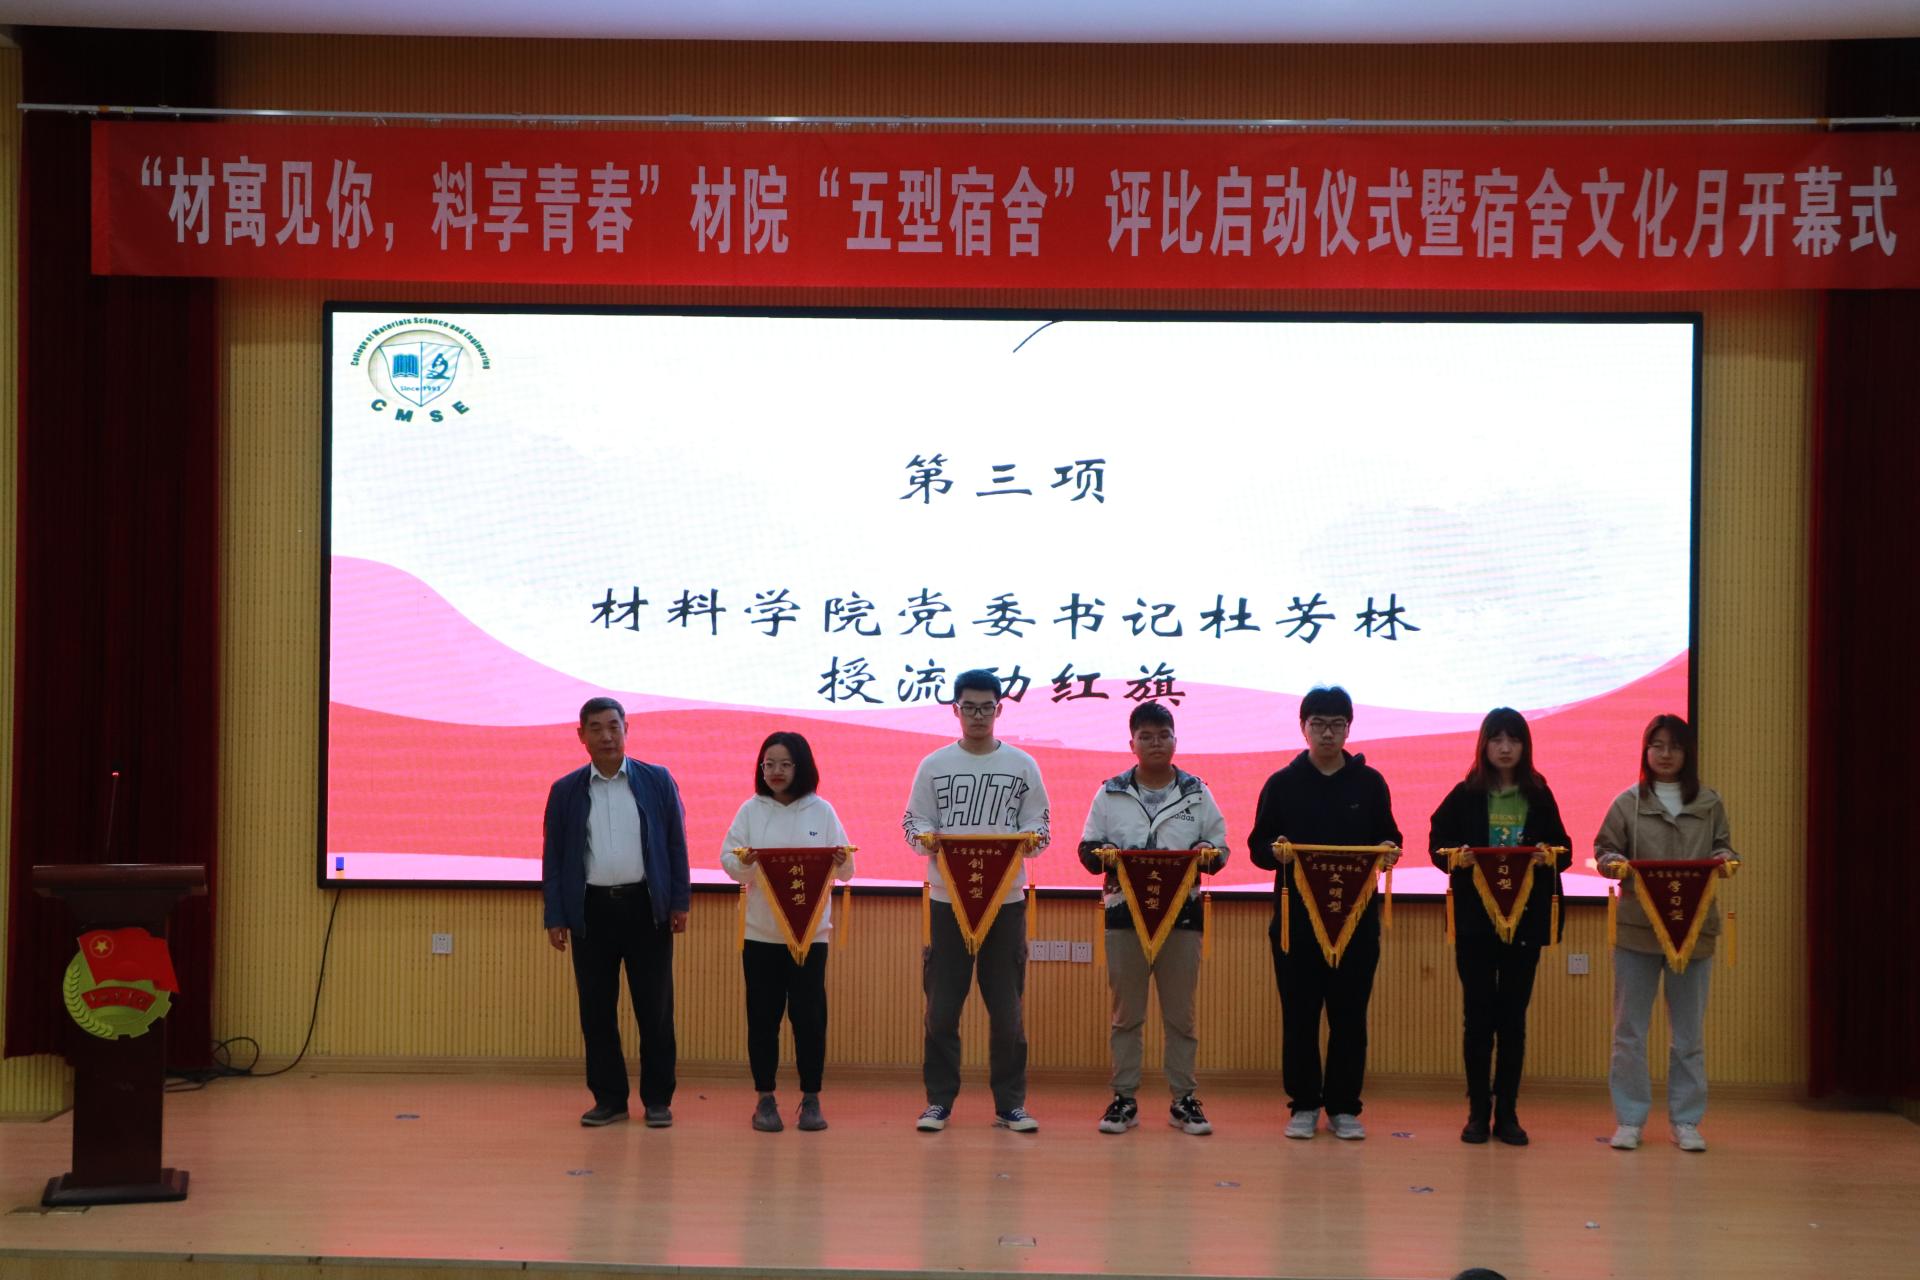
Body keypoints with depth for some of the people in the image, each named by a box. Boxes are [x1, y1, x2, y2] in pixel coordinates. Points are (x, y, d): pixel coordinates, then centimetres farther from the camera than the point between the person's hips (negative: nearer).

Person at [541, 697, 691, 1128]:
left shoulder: (657, 781, 4)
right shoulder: (566, 791, 6)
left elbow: (676, 844, 5)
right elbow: (553, 857, 6)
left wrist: (680, 903, 0)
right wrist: (555, 918, 1)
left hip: (646, 908, -1)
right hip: (592, 911, 1)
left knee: (655, 1009, 1)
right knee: (597, 1011, 4)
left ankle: (657, 1099, 9)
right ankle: (609, 1099, 13)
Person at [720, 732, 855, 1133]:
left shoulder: (821, 811, 4)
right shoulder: (751, 810, 5)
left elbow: (845, 870, 3)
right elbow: (728, 859, 1)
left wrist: (841, 861, -19)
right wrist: (743, 862, -20)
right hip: (761, 931, 1)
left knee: (809, 1014, 0)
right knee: (763, 1014, 2)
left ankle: (811, 1099, 8)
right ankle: (765, 1099, 10)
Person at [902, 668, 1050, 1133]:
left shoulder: (1022, 764, 5)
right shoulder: (934, 765, 5)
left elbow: (1038, 821, 5)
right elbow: (913, 821, 5)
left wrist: (1030, 839, -17)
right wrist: (926, 838, -17)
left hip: (1005, 898, 0)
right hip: (948, 898, 0)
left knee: (1007, 1006, 3)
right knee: (942, 1005, 1)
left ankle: (1010, 1103, 10)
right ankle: (939, 1100, 9)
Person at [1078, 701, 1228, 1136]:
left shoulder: (1196, 793, 7)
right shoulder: (1110, 794, 6)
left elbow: (1221, 848, 8)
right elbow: (1086, 849, 8)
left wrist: (1207, 854, -14)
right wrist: (1104, 855, -14)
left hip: (1182, 913, 0)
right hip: (1124, 912, 0)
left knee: (1180, 1013, 4)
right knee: (1126, 1013, 5)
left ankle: (1183, 1099, 9)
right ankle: (1124, 1098, 10)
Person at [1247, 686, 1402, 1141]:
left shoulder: (1370, 783, 7)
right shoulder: (1282, 783, 5)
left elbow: (1387, 838, 11)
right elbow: (1257, 846, 4)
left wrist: (1389, 850, -12)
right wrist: (1274, 851, -18)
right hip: (1296, 918, 0)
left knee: (1349, 1014, 2)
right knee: (1299, 1014, 3)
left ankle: (1344, 1107, 10)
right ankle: (1303, 1105, 12)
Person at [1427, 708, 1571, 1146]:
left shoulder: (1539, 797, 6)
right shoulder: (1465, 796, 3)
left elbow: (1563, 850, 7)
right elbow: (1437, 842, 2)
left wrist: (1550, 856, -15)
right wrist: (1454, 855, -19)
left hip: (1525, 918, 1)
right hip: (1475, 919, -1)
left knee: (1513, 1015, 4)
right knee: (1479, 1015, 2)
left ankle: (1507, 1113, 10)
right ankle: (1478, 1111, 9)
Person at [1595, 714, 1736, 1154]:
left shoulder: (1709, 804, 7)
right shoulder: (1627, 803, 3)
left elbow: (1723, 848, 11)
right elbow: (1604, 850, 4)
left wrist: (1724, 859, -12)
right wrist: (1616, 864, -17)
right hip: (1637, 927, -1)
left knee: (1689, 1031, 6)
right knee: (1630, 1030, 2)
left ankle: (1686, 1121, 13)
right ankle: (1629, 1120, 9)